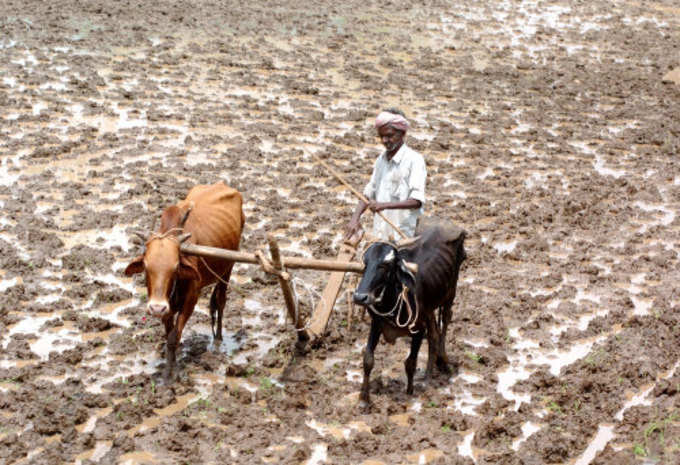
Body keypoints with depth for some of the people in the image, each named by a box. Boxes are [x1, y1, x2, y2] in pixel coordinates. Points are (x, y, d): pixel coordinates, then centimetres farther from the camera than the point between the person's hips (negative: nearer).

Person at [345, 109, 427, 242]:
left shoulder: (414, 160, -8)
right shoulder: (381, 159, 14)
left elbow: (417, 201, -16)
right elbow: (369, 192, 18)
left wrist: (385, 205, -26)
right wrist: (355, 218, 3)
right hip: (380, 235, 6)